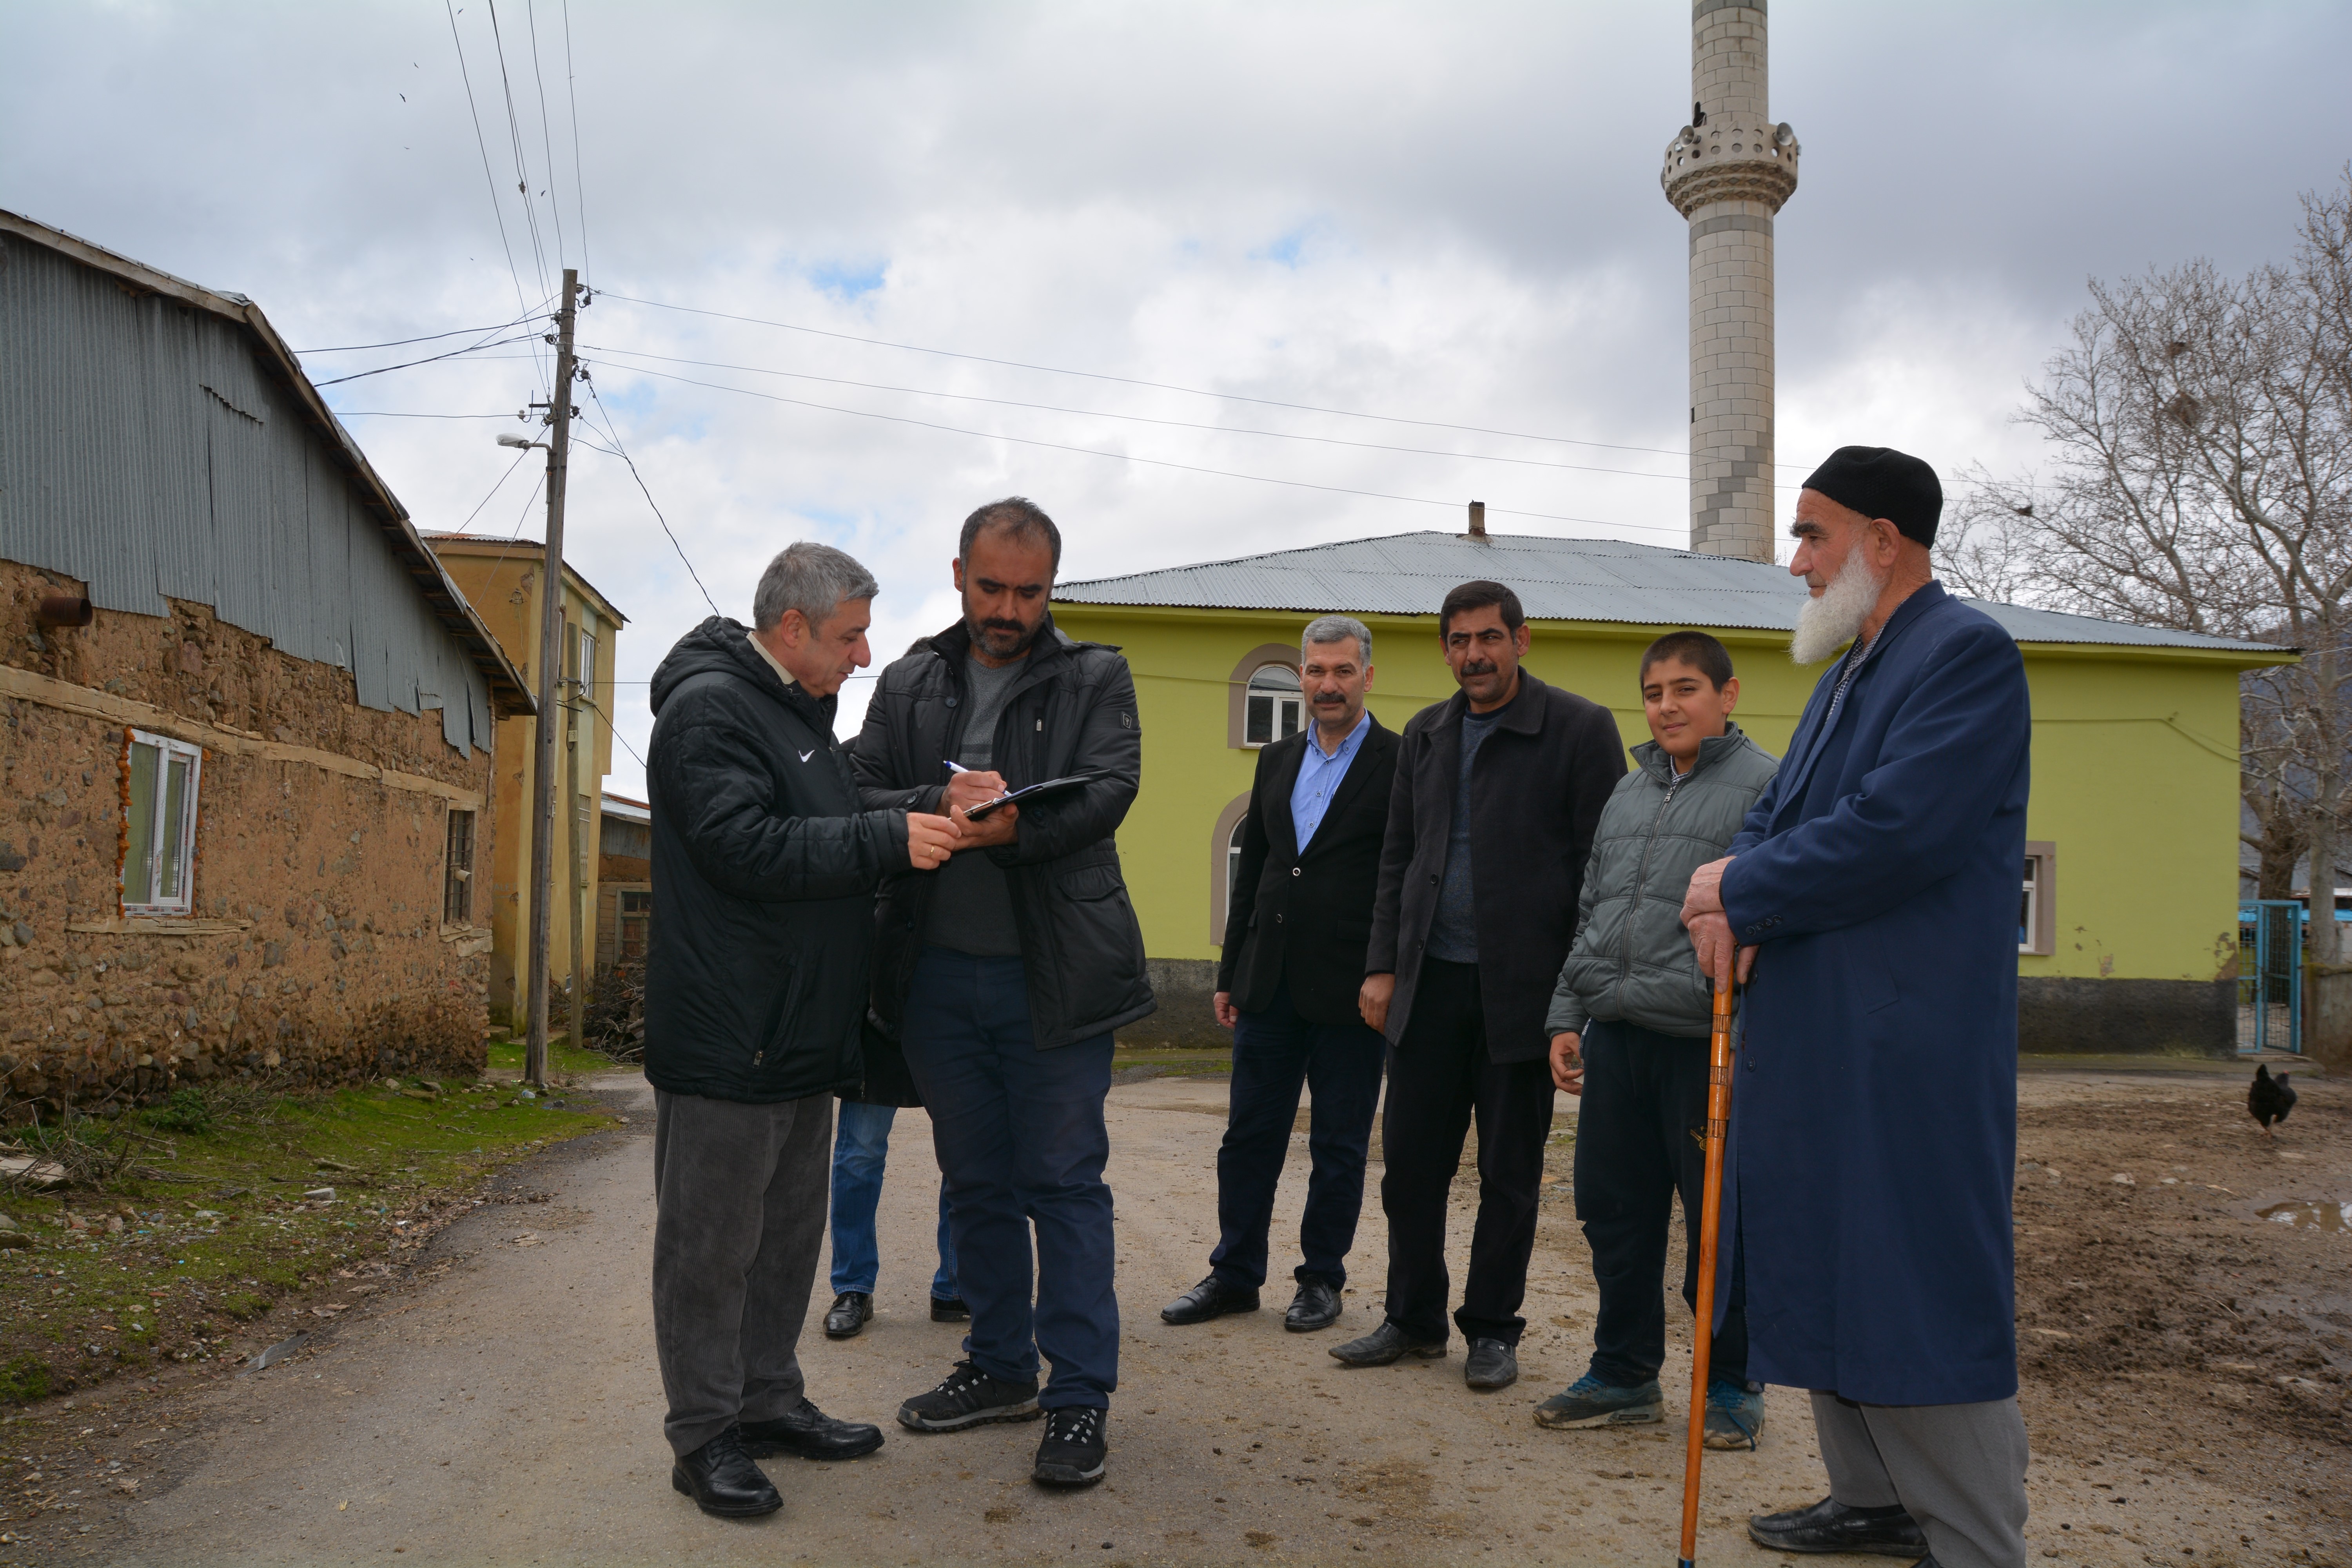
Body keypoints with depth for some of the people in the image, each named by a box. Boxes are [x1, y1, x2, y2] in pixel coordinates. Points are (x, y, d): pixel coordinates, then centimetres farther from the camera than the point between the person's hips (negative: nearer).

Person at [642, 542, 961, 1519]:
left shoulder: (798, 712, 18)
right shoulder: (709, 707, -13)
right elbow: (750, 848, -24)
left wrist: (929, 816, 13)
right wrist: (889, 840, -24)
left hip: (800, 1033, 10)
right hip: (727, 1036, -10)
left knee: (787, 1230, 16)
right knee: (712, 1239, 1)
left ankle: (769, 1400, 29)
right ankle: (704, 1435, 12)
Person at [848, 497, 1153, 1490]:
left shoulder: (1096, 679, 2)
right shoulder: (907, 686, 11)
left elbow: (1107, 791, -12)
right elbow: (858, 795, 0)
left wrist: (1013, 827, -29)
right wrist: (937, 805, -21)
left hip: (1052, 975, -4)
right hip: (936, 972, 4)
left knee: (1064, 1182, 1)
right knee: (975, 1182, 15)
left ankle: (1080, 1394, 11)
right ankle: (1001, 1367, 30)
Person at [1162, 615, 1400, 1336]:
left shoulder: (1401, 763, -5)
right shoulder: (1277, 760, 12)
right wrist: (1231, 973, 13)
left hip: (1350, 990, -5)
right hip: (1271, 983, 5)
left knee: (1339, 1145, 8)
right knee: (1249, 1134, 10)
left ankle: (1323, 1278, 22)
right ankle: (1235, 1275, 22)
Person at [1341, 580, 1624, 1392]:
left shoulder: (1580, 729, -4)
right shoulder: (1423, 734, 12)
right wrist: (1383, 965, 7)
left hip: (1521, 987, -4)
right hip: (1431, 981, 5)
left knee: (1510, 1172, 7)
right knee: (1410, 1158, 8)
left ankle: (1492, 1328, 22)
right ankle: (1414, 1316, 24)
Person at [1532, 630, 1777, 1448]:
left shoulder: (1766, 786, -4)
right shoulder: (1627, 792, 17)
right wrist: (1567, 1013, 15)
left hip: (1705, 1043, -6)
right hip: (1614, 1036, 6)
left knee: (1719, 1226, 4)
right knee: (1615, 1215, 12)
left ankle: (1731, 1385, 22)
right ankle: (1625, 1373, 27)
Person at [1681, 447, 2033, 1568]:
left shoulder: (1968, 655, -11)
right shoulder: (1845, 674, 19)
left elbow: (1897, 830, -23)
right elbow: (1777, 813, 17)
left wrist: (1745, 890, -11)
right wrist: (1731, 897, -5)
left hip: (1907, 1049, -10)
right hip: (1812, 1035, 10)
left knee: (1925, 1298, -4)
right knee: (1826, 1279, 17)